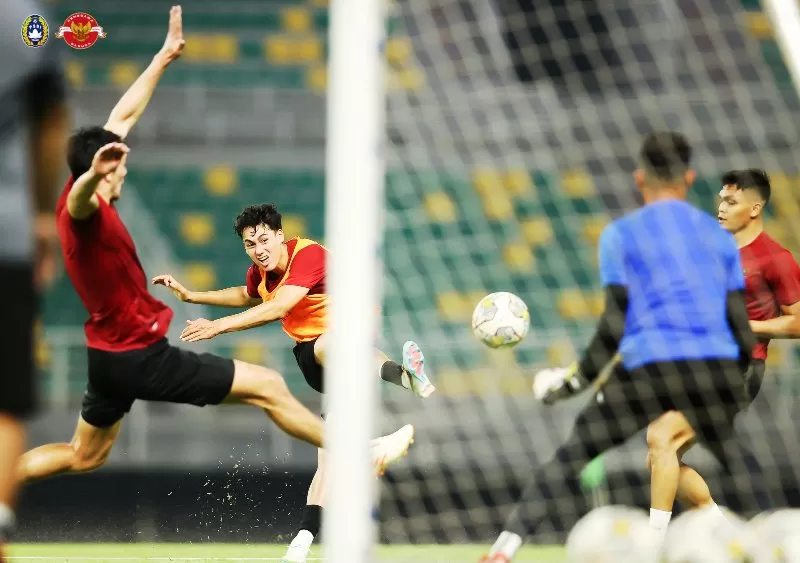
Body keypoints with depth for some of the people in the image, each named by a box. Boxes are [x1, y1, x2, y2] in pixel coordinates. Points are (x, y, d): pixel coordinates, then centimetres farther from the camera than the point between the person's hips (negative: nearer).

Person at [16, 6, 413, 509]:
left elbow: (123, 116, 10)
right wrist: (93, 175, -78)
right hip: (140, 356, -10)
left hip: (110, 353, 10)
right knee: (268, 387, 0)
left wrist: (164, 57, 14)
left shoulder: (80, 199, 1)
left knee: (83, 457, 23)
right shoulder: (84, 210, -25)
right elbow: (82, 197, -54)